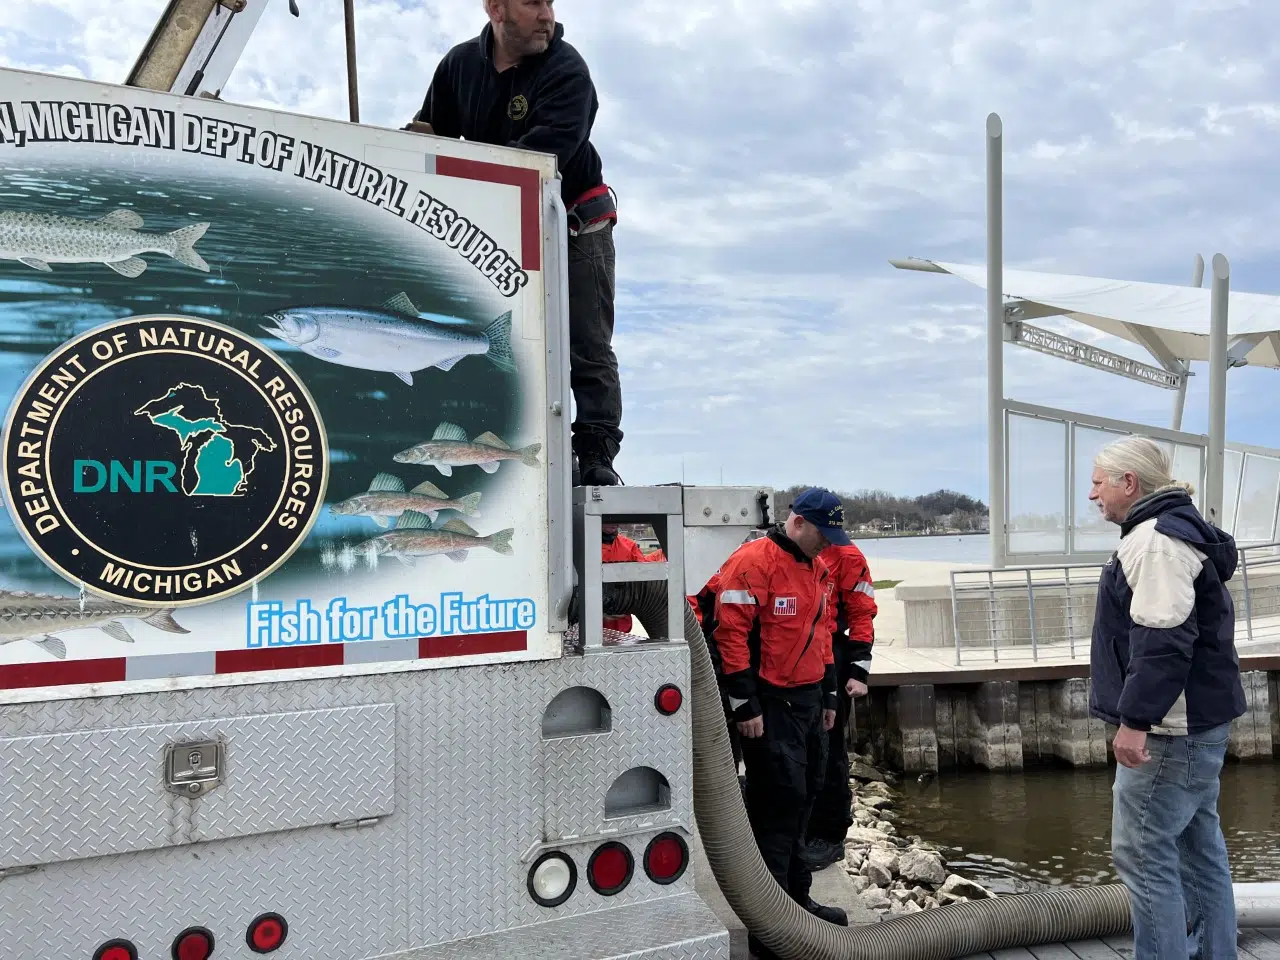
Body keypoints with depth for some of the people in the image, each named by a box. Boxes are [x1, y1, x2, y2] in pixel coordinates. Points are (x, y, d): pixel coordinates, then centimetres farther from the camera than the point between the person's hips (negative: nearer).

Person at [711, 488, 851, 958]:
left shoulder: (818, 568, 13)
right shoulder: (752, 562, -16)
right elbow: (730, 635, -19)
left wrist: (828, 697, 23)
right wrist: (745, 707, -18)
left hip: (808, 701, 9)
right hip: (770, 705, -9)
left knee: (801, 801, 17)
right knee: (777, 806, -6)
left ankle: (796, 901, 31)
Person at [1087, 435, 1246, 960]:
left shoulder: (1157, 539, -18)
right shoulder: (1179, 530, 16)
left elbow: (1162, 640, -26)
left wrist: (1135, 719, -26)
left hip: (1169, 728, -11)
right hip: (1198, 721, 11)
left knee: (1142, 854, -5)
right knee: (1199, 847, 16)